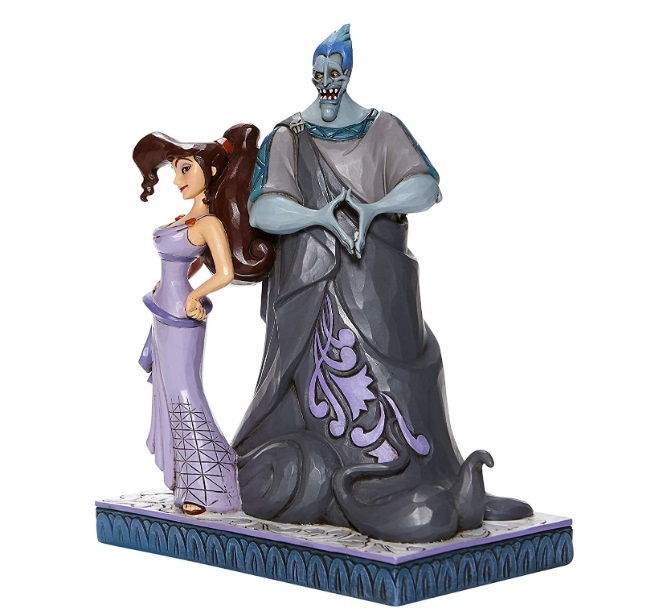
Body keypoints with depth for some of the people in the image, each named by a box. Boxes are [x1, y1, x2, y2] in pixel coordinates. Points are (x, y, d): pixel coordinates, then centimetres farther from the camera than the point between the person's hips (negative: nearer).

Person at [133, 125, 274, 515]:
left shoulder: (210, 223, -18)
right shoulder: (188, 219, 8)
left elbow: (225, 274, -30)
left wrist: (193, 297, -21)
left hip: (181, 323, -9)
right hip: (165, 319, 9)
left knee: (185, 398, -3)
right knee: (170, 395, 15)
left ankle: (206, 487, 5)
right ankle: (186, 475, 26)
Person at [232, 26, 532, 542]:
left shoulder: (384, 130, 9)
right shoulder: (287, 139, 7)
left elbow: (426, 187, -5)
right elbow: (261, 210, -5)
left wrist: (373, 209, -22)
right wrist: (320, 216, -21)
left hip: (380, 292, 0)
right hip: (311, 292, 0)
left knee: (389, 392, -5)